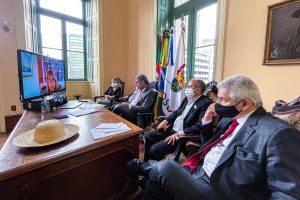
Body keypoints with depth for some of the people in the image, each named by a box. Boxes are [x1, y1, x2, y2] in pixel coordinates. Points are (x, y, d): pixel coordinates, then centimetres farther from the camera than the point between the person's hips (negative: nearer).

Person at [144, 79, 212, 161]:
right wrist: (165, 121, 2)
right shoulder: (187, 98, 9)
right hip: (172, 129, 9)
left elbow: (199, 126, -23)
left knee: (154, 149, -18)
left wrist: (179, 134, -24)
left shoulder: (205, 104, -16)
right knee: (148, 137, 7)